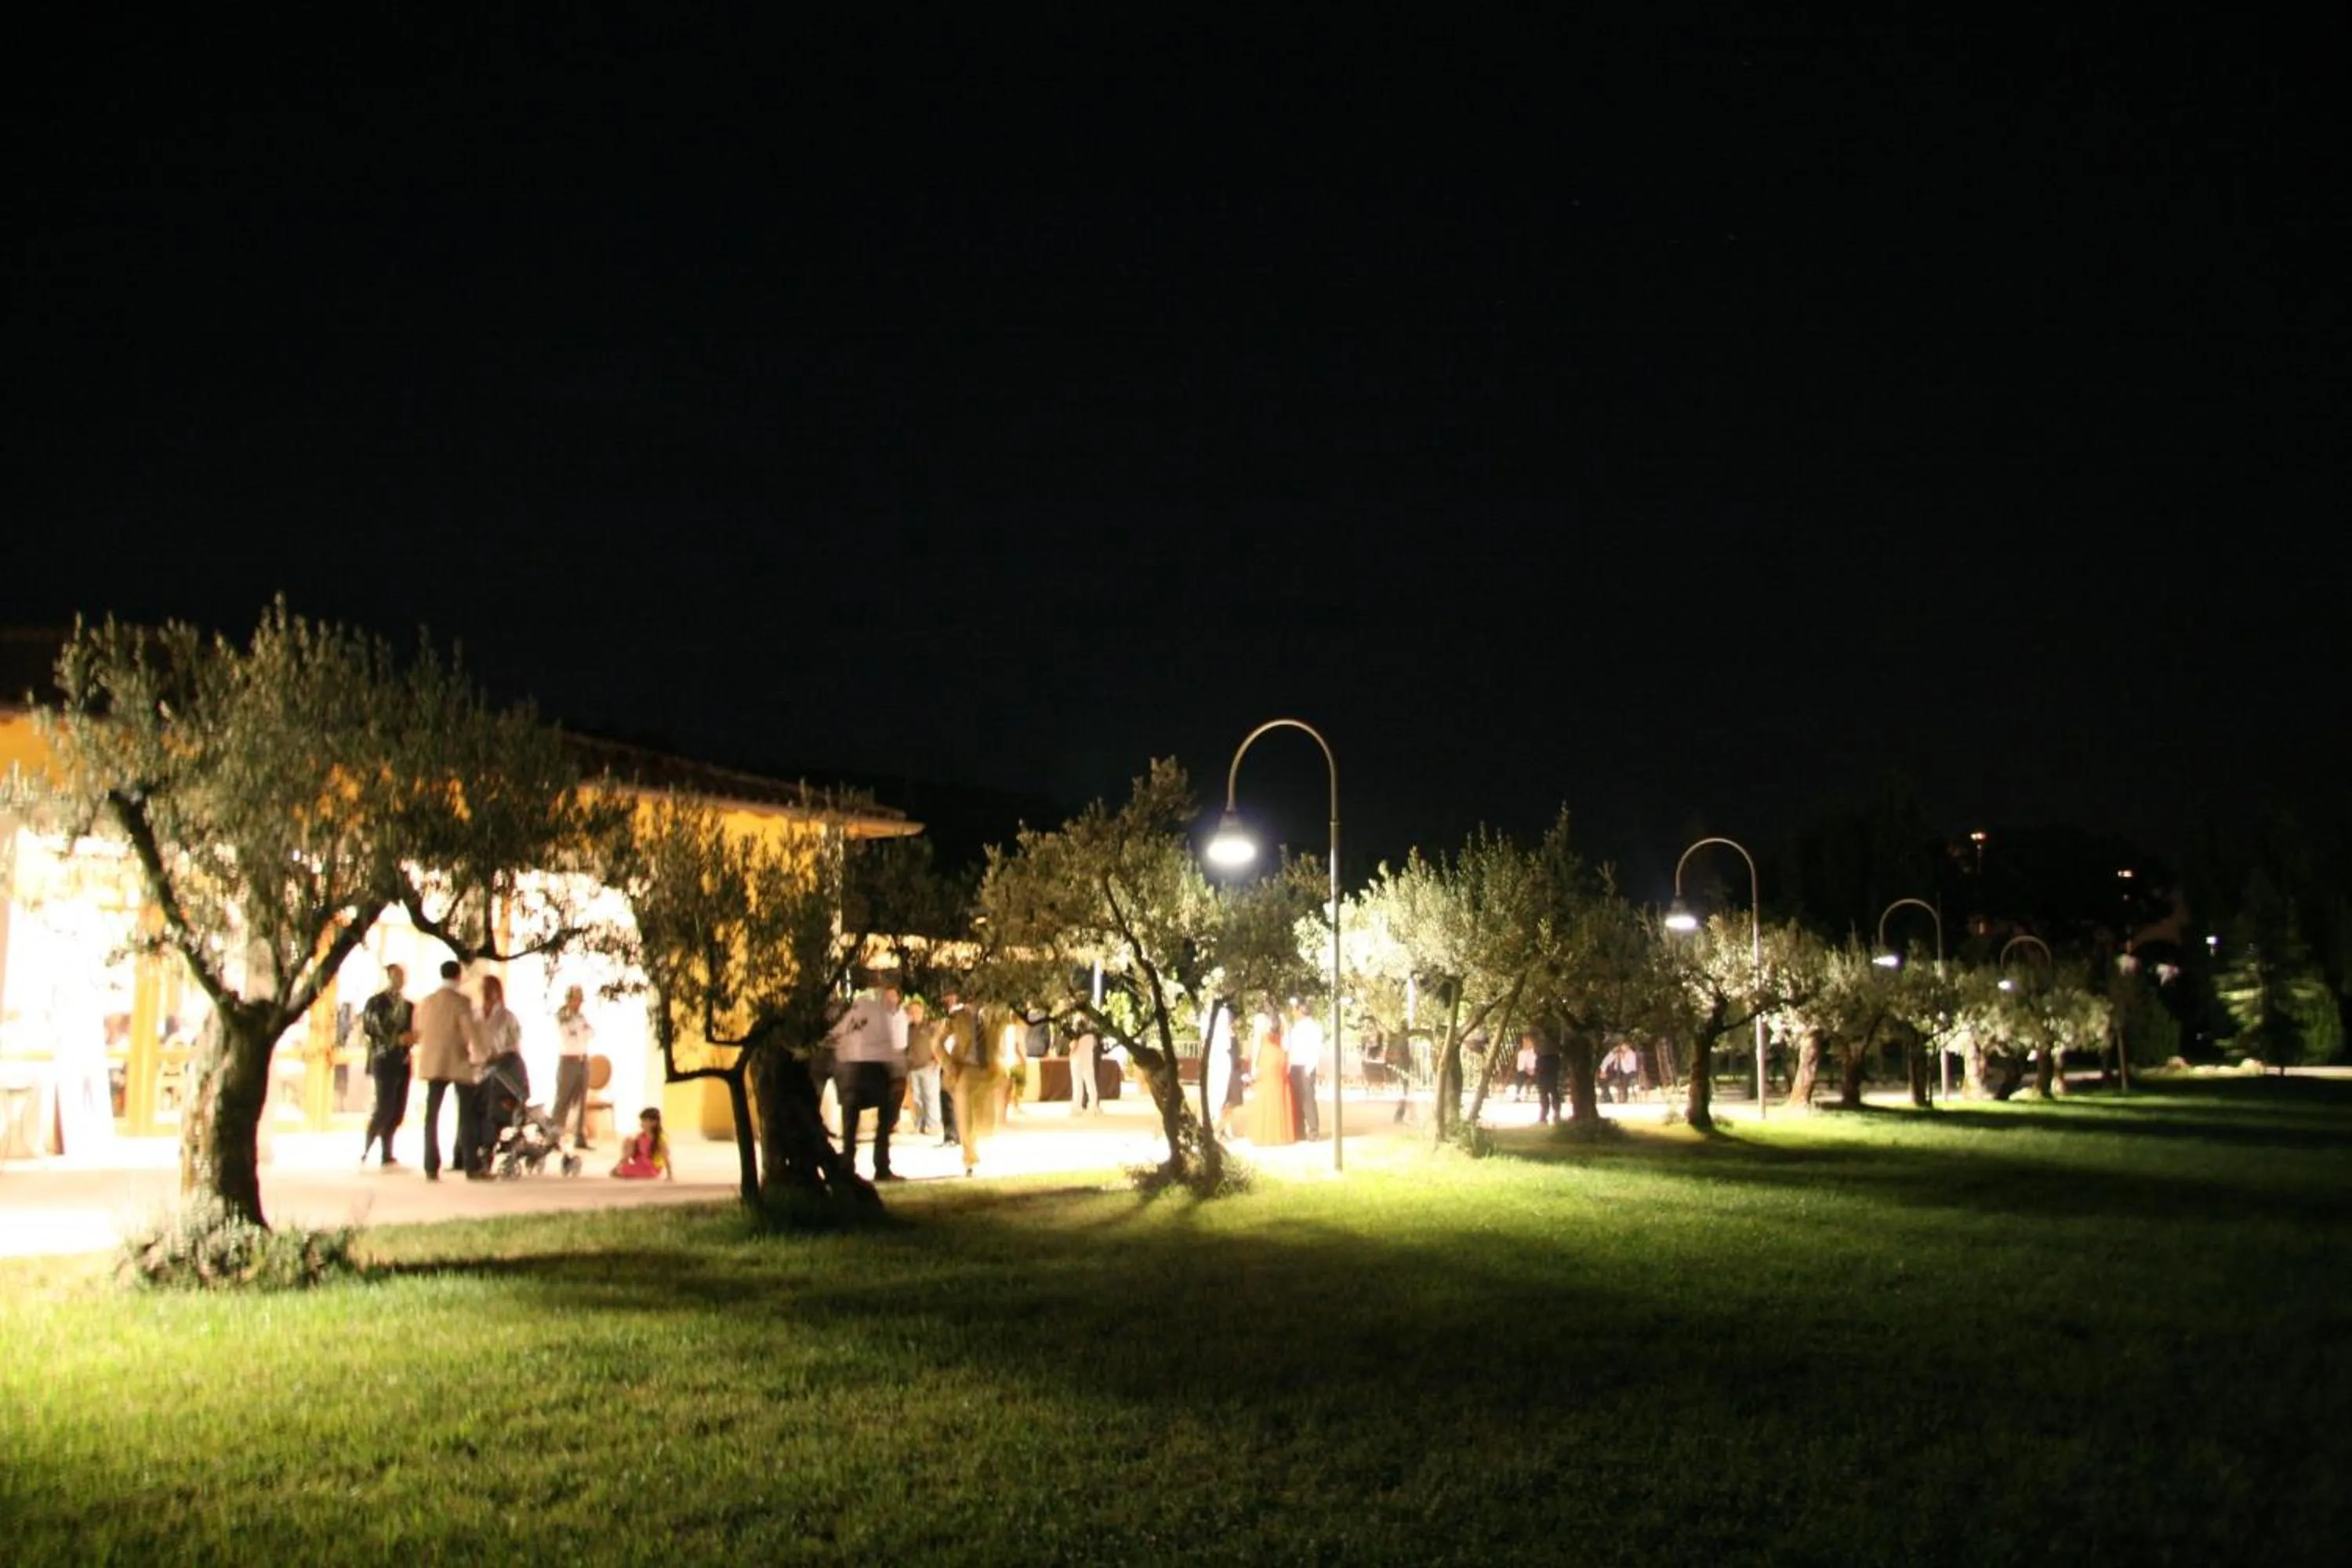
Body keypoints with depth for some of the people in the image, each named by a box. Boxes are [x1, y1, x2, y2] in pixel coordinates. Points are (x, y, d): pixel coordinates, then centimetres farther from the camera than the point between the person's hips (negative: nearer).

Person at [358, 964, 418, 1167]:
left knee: (398, 1112, 3)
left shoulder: (407, 1005, 17)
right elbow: (369, 1028, -11)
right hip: (384, 1060, -6)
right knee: (384, 1108, -13)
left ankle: (387, 1155, 8)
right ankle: (365, 1151, -3)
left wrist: (412, 1037, -1)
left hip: (403, 1062, 6)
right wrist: (397, 1039, -17)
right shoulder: (376, 1002, -1)